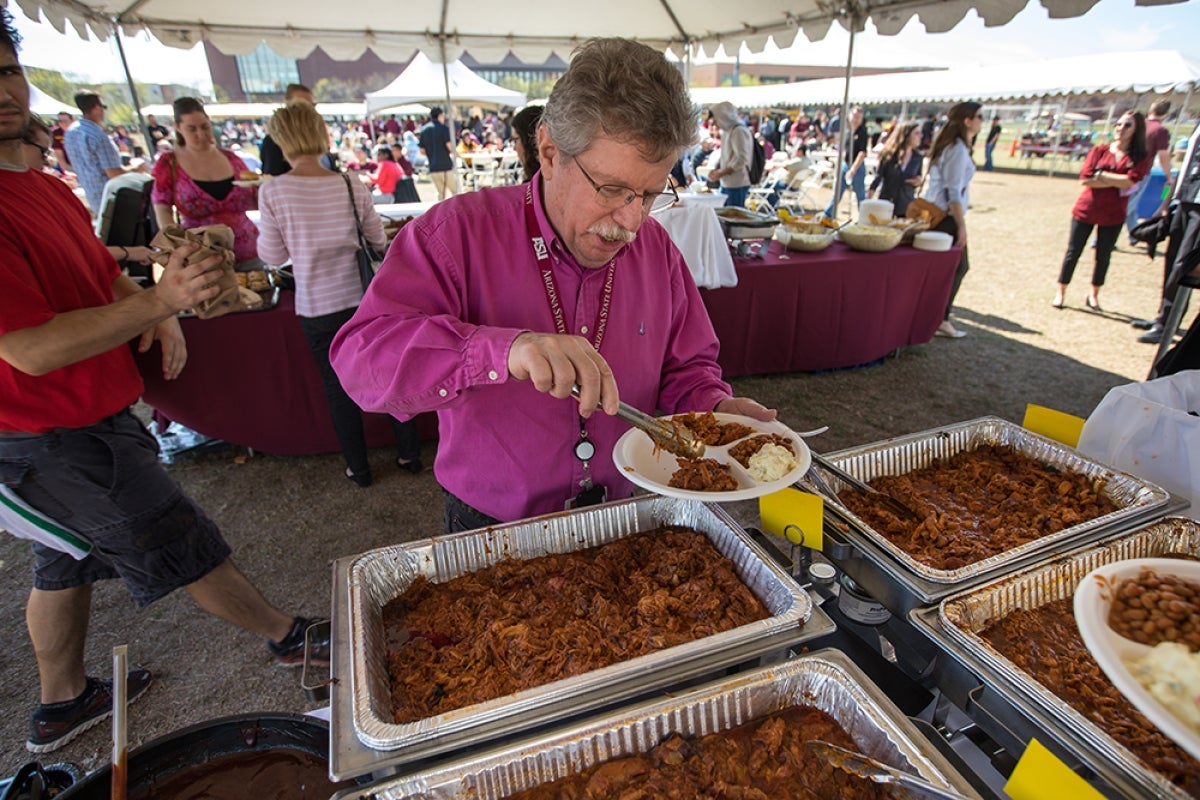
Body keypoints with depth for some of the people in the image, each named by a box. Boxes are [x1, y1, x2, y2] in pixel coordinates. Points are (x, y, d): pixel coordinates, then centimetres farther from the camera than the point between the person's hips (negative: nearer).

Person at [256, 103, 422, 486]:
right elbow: (378, 241, 5)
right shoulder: (351, 186, -6)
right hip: (365, 298, 1)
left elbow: (273, 256, -3)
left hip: (317, 308, -1)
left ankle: (358, 469, 28)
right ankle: (409, 454, 27)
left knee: (339, 389, 15)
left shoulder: (272, 192, -11)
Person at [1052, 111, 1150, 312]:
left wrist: (1100, 175, -13)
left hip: (1113, 215, 1)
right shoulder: (1099, 150, 0)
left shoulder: (1140, 158, -1)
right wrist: (1117, 182, -14)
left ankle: (1094, 295, 22)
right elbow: (1085, 179, -11)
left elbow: (1129, 182, -16)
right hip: (1086, 210, 0)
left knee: (1103, 256, 9)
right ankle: (1061, 293, 14)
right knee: (1073, 252, 4)